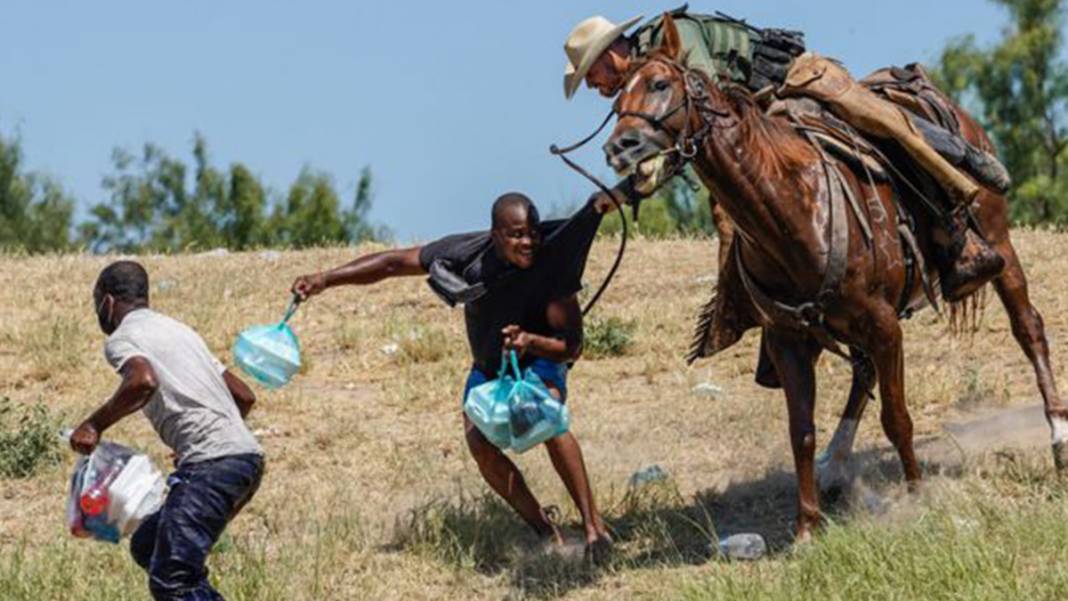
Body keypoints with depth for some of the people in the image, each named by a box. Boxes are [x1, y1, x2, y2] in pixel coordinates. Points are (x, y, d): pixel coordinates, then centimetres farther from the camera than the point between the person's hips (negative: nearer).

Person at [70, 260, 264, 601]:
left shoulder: (120, 339, 3)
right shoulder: (178, 330, 28)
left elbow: (144, 381, -21)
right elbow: (244, 396, 27)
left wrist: (95, 425, -9)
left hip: (211, 464, -9)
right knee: (147, 547, 20)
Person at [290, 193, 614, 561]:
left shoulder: (552, 265, -31)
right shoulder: (467, 254, -26)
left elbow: (572, 346, -28)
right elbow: (393, 263, -16)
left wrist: (531, 341, -49)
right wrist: (326, 279, -23)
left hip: (539, 359, -3)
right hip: (488, 366, 3)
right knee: (480, 443, -21)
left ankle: (594, 526, -30)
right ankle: (547, 534, -8)